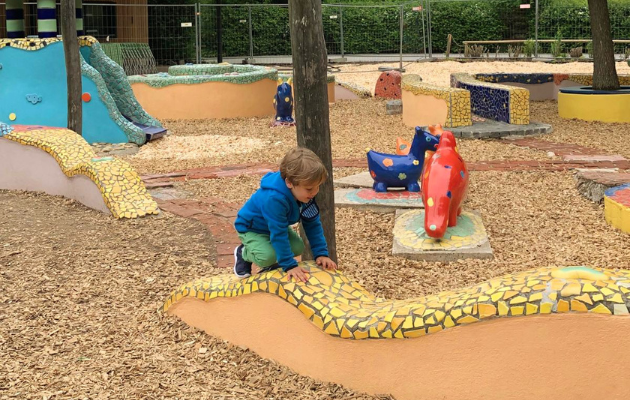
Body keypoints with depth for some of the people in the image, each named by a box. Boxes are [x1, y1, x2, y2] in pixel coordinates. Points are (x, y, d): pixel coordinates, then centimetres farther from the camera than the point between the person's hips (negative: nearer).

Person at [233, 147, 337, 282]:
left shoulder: (306, 194, -19)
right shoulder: (274, 198, -43)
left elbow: (313, 224, -11)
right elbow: (278, 234, -41)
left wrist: (321, 254, -17)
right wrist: (289, 265, -40)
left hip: (276, 225, 7)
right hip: (250, 228, -7)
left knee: (298, 248, -13)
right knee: (267, 256, -29)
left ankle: (271, 262, 15)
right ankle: (243, 253, 4)